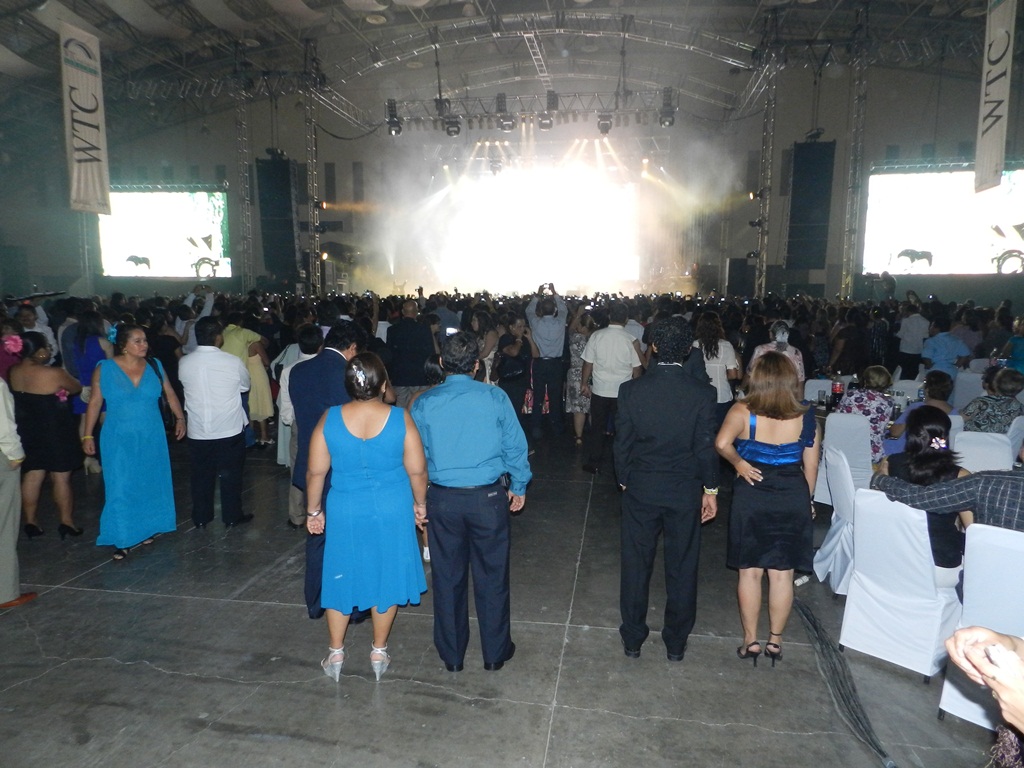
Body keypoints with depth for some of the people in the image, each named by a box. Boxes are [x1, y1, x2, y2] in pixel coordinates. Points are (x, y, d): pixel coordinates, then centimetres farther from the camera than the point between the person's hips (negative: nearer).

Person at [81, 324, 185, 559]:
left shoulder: (154, 366, -1)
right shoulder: (104, 369, -7)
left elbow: (170, 394, 6)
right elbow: (94, 403, -3)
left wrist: (180, 418, -1)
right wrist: (87, 435, -2)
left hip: (152, 438, 3)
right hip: (119, 440, -2)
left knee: (151, 484, 12)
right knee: (121, 488, -1)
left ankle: (147, 529, 29)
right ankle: (122, 540, 8)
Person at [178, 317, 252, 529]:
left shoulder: (184, 363, -8)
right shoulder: (233, 362, -16)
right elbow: (245, 386, 1)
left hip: (197, 431, 3)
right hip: (230, 430, -3)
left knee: (201, 475, 17)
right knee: (231, 474, 13)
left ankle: (200, 518, 29)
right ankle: (232, 517, 24)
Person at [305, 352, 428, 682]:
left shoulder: (329, 419, -11)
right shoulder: (400, 419, -14)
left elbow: (315, 472, -4)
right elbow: (417, 470, -8)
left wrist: (313, 510, 10)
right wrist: (420, 503, 9)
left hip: (345, 513, 1)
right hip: (392, 512, 0)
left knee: (342, 576, 18)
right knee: (386, 576, 16)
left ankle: (335, 653, 31)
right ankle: (379, 652, 30)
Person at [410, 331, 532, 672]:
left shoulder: (423, 403, -6)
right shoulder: (495, 398, -9)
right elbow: (515, 446, -3)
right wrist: (519, 487, 12)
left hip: (442, 499, 1)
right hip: (488, 497, -1)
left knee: (447, 578, 15)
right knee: (492, 577, 13)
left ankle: (452, 655, 30)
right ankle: (495, 653, 28)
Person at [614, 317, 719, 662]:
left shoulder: (631, 390, -10)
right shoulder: (702, 392, -12)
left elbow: (622, 443, -5)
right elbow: (707, 446, -8)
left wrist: (625, 481, 10)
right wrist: (710, 490, 5)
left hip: (640, 490, 0)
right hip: (685, 491, 0)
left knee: (636, 565, 13)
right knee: (682, 568, 14)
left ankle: (633, 639, 26)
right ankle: (676, 642, 28)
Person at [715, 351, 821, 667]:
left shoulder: (742, 412, -11)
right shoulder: (806, 417, -4)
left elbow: (721, 443, -27)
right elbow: (811, 467, 2)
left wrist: (738, 463, -8)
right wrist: (807, 501, 15)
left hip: (751, 498, -2)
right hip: (793, 500, 2)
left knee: (750, 572, 10)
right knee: (782, 574, 11)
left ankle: (750, 640, 20)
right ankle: (775, 640, 24)